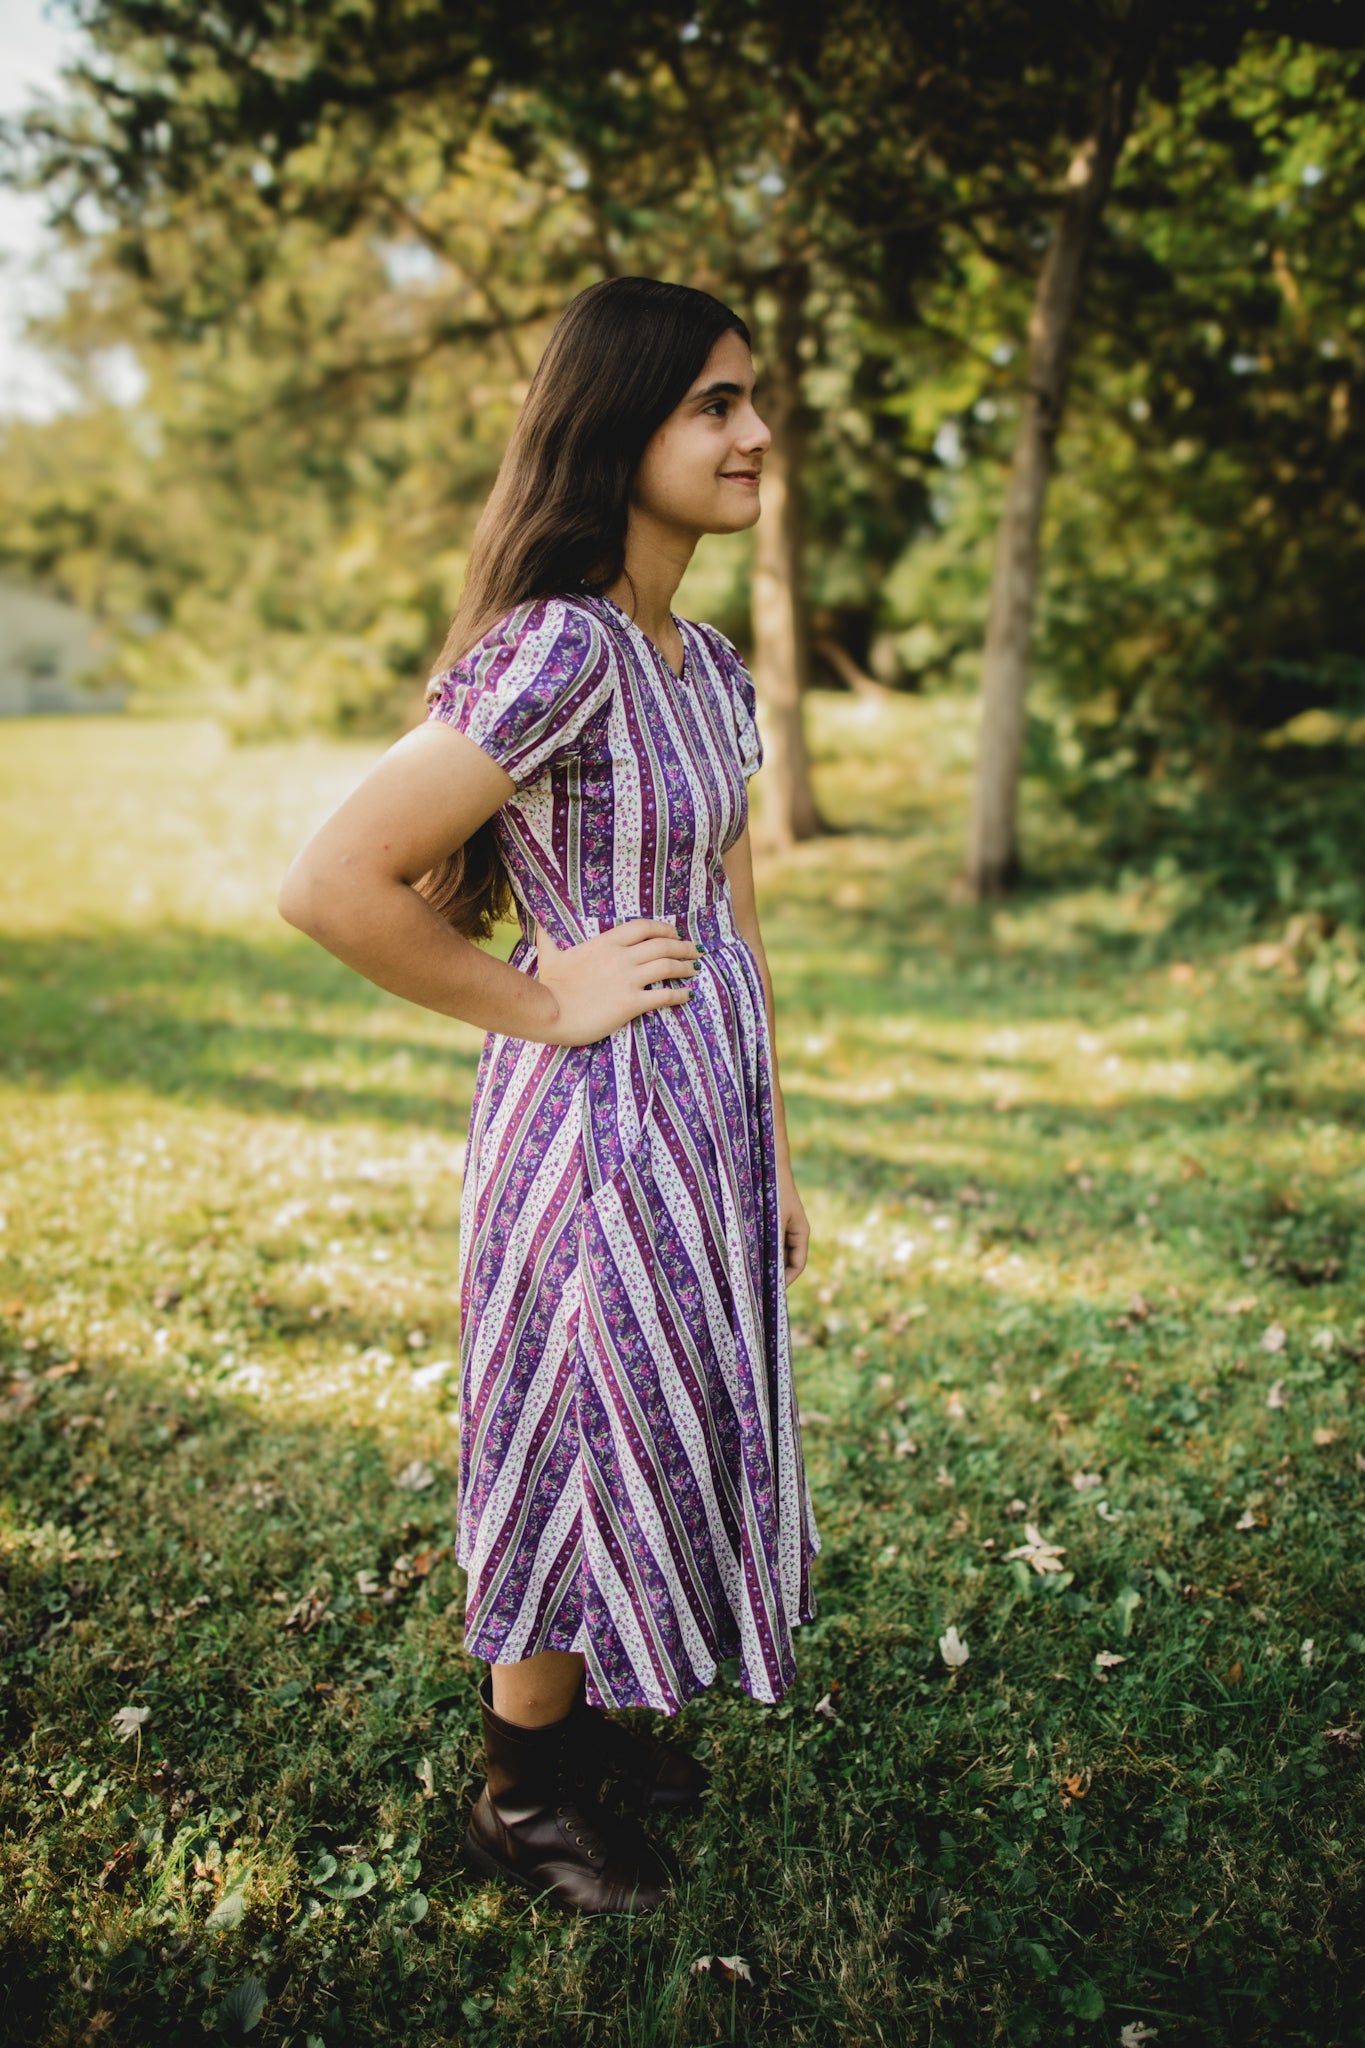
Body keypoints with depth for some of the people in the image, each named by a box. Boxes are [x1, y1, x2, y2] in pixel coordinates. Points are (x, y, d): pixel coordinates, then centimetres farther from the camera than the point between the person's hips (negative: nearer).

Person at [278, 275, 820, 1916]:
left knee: (675, 1432, 21)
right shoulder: (557, 647, -21)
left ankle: (588, 1718, 45)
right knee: (594, 1442, 8)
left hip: (707, 1115, 8)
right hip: (598, 1120, -8)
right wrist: (543, 1005, -15)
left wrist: (771, 1154, 14)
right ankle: (521, 1797, 34)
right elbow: (331, 886, -26)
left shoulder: (710, 664, 7)